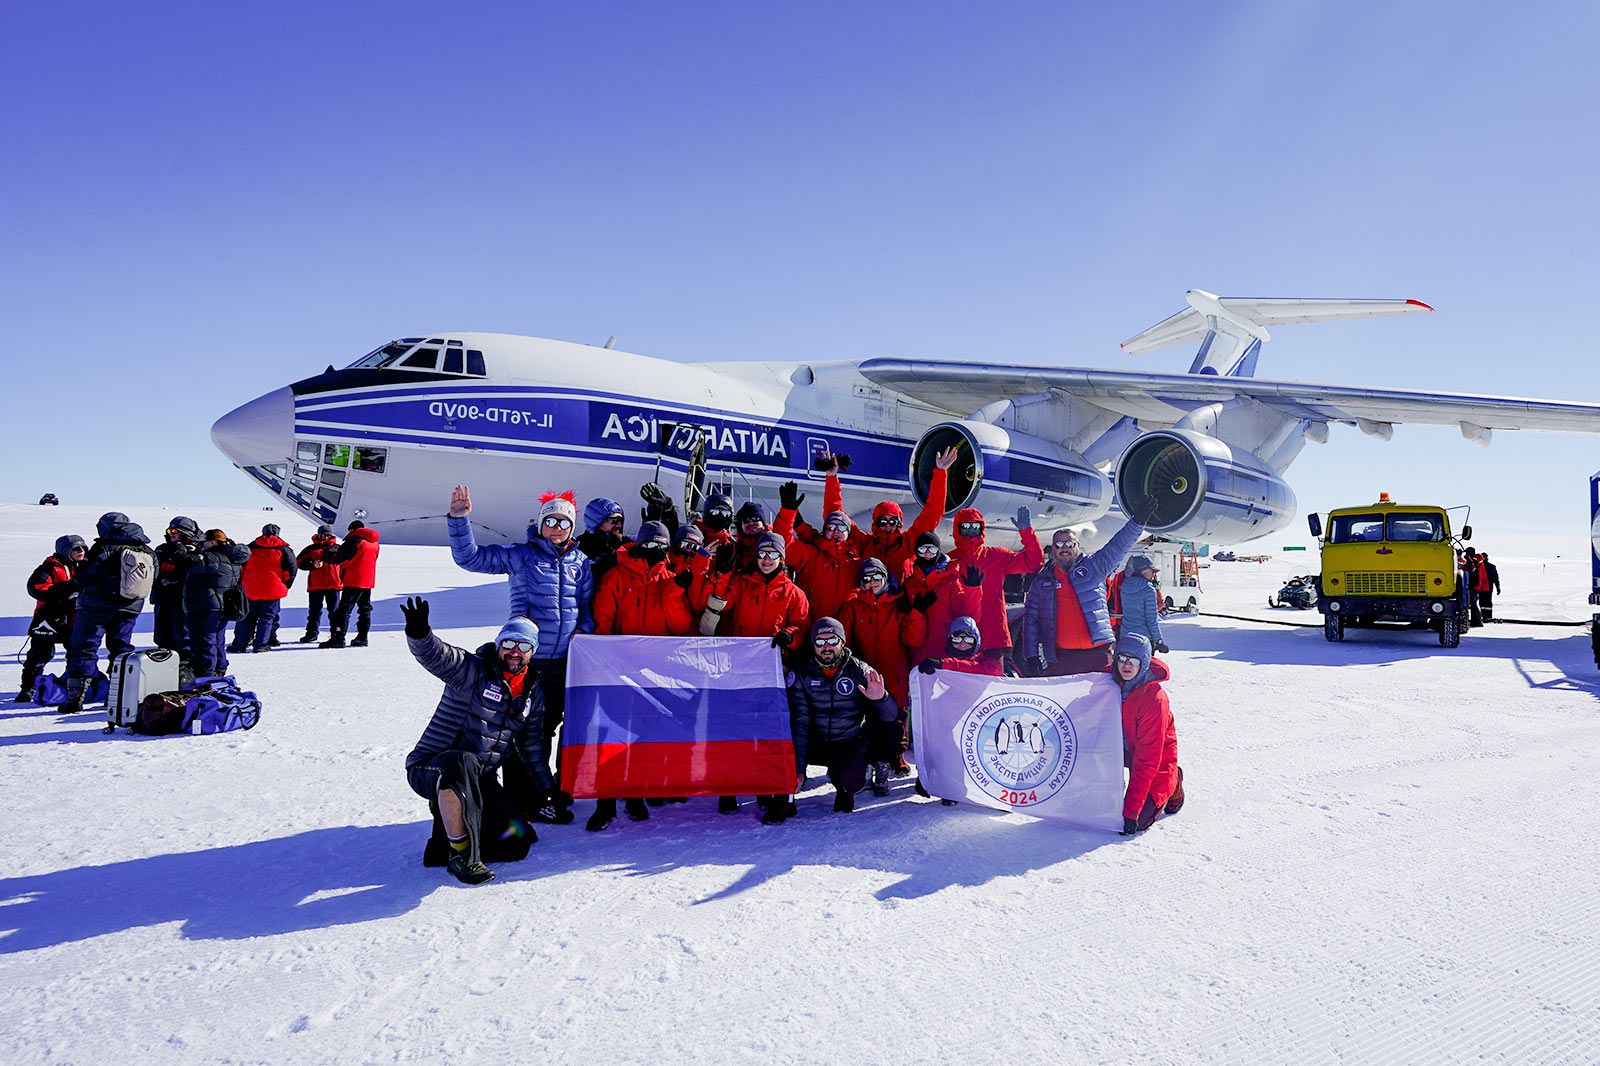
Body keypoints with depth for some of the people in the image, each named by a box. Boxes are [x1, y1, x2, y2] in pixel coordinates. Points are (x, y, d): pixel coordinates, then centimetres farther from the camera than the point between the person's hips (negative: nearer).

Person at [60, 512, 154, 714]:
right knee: (121, 647, 16)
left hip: (97, 606, -5)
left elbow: (83, 576, -9)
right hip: (130, 609, 5)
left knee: (83, 648, 2)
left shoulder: (104, 549, -12)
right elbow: (153, 582, 10)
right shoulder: (148, 553, 5)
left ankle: (75, 698, 0)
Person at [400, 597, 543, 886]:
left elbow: (532, 745, 21)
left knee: (517, 843, -4)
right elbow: (434, 655, -29)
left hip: (478, 780, 7)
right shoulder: (472, 670, -9)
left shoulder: (531, 692, 10)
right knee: (462, 763, -42)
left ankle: (445, 839, 16)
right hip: (429, 769, -6)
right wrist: (419, 632, -51)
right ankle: (461, 855, -28)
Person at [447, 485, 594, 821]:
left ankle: (543, 789, 29)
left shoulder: (580, 562, 10)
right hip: (527, 658, -4)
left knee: (548, 727, 15)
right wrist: (459, 518, -14)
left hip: (564, 660, 4)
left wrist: (583, 628, -4)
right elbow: (469, 557, -1)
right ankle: (525, 799, 9)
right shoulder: (519, 555, 1)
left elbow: (588, 604, 16)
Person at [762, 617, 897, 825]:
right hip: (814, 742, 1)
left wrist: (880, 698, -35)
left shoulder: (859, 670, -8)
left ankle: (844, 791, 10)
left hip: (850, 743, -1)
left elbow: (890, 716, -10)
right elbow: (799, 721, -14)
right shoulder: (802, 672, -6)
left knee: (847, 779, -29)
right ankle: (785, 800, -4)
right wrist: (798, 768, -23)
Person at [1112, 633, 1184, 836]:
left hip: (1158, 760, -5)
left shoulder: (1154, 698, -30)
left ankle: (1172, 783, 12)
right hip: (1125, 748, 6)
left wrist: (1131, 810, -30)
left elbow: (1146, 760, -29)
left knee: (1136, 822, -16)